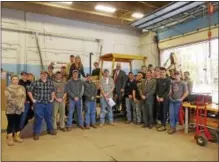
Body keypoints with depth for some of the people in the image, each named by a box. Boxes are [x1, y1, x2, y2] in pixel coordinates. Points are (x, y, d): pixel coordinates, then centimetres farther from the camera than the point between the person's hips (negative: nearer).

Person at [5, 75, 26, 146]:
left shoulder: (22, 88, 9)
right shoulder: (8, 88, -2)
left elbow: (24, 97, 3)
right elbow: (8, 98, -12)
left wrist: (21, 104, -11)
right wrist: (16, 103, -16)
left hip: (19, 109, 4)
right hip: (10, 109, -4)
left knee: (18, 123, 11)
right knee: (11, 123, -1)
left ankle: (17, 137, 22)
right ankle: (9, 139, 9)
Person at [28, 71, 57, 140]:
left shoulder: (50, 82, 3)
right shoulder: (35, 82, -7)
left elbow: (53, 91, 16)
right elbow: (29, 91, -2)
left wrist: (52, 99, 9)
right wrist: (33, 99, -4)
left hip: (48, 103, 4)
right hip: (38, 103, -4)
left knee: (49, 117, 16)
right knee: (38, 118, 0)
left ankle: (50, 130, 34)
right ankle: (36, 133, 15)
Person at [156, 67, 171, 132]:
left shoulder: (168, 80, -3)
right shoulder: (158, 80, 10)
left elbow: (168, 90, -8)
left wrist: (163, 97, -14)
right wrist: (157, 96, -3)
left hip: (165, 98, -4)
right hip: (158, 98, 4)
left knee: (164, 112, 0)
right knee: (160, 111, 8)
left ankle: (164, 125, 7)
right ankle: (162, 123, 22)